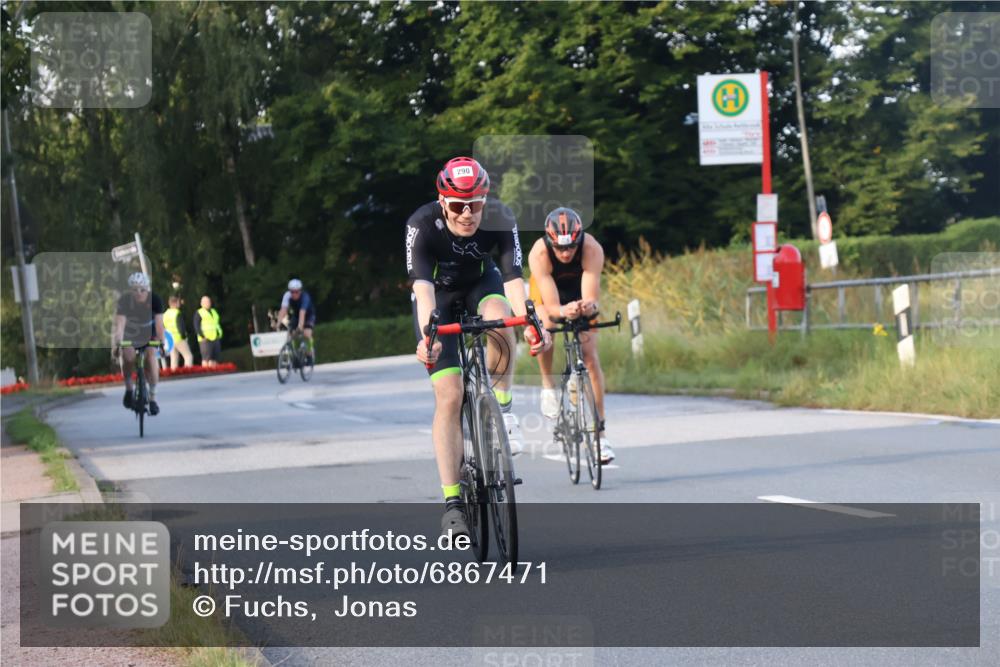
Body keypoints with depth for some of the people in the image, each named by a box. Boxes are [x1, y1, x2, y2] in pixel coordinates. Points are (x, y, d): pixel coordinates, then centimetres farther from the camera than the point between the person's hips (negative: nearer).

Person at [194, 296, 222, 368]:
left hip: (216, 338, 6)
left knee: (215, 358, 2)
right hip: (206, 340, -6)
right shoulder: (199, 313, 0)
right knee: (206, 358, -13)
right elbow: (197, 326, -8)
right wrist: (203, 336, -16)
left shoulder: (214, 312, 20)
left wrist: (220, 334, 13)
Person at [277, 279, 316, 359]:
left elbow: (302, 313, -46)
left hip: (308, 315, -4)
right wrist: (278, 323, -49)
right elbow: (283, 310, -35)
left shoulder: (305, 297, -35)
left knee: (307, 334, -25)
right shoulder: (287, 296, -25)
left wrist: (300, 325, -60)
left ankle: (310, 354, -7)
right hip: (295, 315, 4)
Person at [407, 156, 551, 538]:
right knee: (449, 396, -14)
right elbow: (422, 285, -41)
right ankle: (452, 502, -11)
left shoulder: (500, 219, -27)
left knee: (499, 319, -36)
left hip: (481, 284, 2)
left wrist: (529, 323, -50)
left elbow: (513, 277, -34)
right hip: (439, 295, -1)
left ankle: (502, 406, -13)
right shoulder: (423, 224, -31)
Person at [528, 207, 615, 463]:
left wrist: (588, 306, -64)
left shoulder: (592, 249, -37)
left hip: (580, 290, 0)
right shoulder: (539, 254, -38)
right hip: (547, 288, 0)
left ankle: (600, 431, -5)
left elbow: (592, 298, -41)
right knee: (545, 328, -32)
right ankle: (547, 385, -3)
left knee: (590, 355, -10)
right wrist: (563, 311, -62)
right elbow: (551, 305, -41)